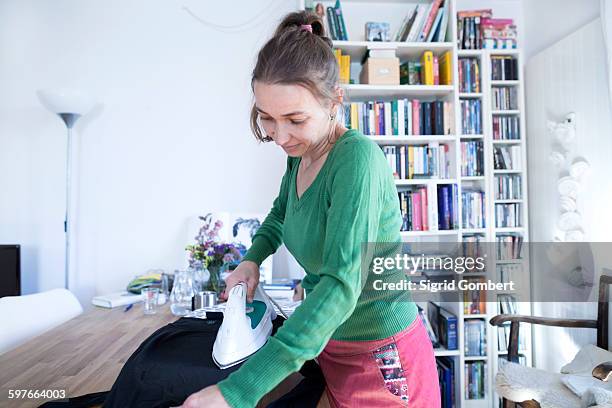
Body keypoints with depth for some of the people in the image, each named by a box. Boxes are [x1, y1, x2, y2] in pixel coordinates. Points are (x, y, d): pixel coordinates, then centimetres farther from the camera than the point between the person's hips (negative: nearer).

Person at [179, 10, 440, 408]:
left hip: (381, 358, -6)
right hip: (330, 344, 7)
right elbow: (281, 213, 16)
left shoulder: (356, 158, -26)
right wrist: (252, 258, -2)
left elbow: (342, 282, -35)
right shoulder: (301, 154, -4)